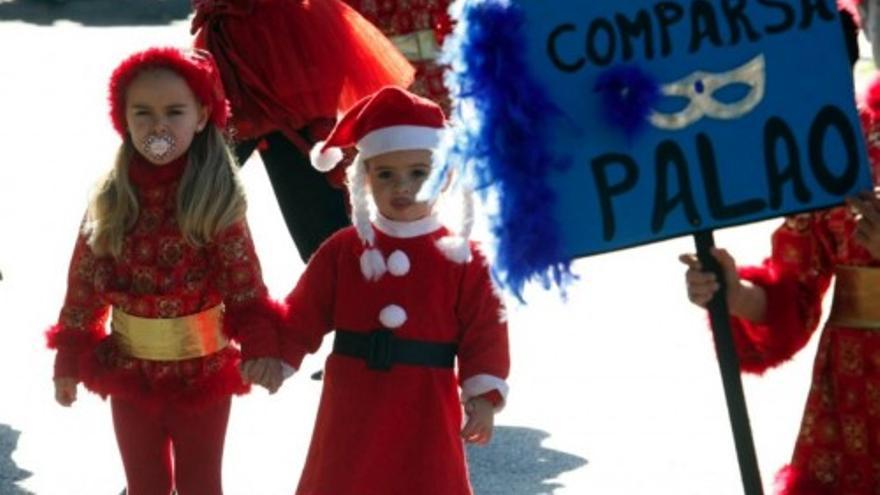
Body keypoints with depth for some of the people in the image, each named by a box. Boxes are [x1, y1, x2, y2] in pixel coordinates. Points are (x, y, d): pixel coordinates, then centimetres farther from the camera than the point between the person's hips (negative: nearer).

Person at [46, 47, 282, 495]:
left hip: (201, 372, -3)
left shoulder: (216, 202, -14)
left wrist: (260, 346, -31)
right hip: (130, 372, 3)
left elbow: (245, 286, -16)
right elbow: (84, 288, 0)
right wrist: (70, 360, 2)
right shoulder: (110, 200, -6)